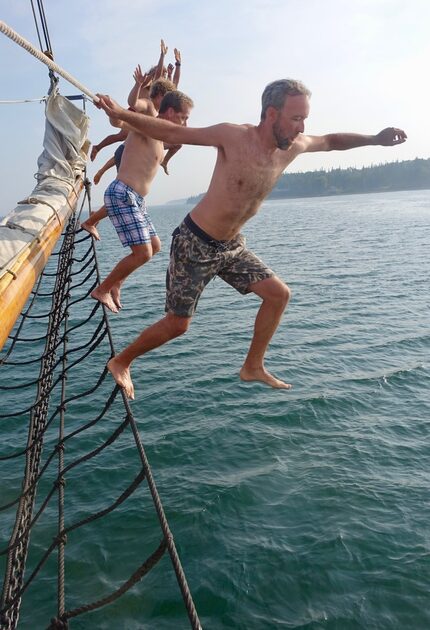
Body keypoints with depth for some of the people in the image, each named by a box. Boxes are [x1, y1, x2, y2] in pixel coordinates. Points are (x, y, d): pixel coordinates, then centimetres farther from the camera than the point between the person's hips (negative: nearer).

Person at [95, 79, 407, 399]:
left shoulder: (293, 146, -1)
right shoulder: (233, 136, -20)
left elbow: (331, 141, 18)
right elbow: (172, 132, -14)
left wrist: (375, 139, 10)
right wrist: (123, 115, -20)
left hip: (232, 246, 7)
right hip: (195, 244, -7)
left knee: (279, 294, 4)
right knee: (177, 325, -1)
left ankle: (253, 367, 18)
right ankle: (121, 362, 23)